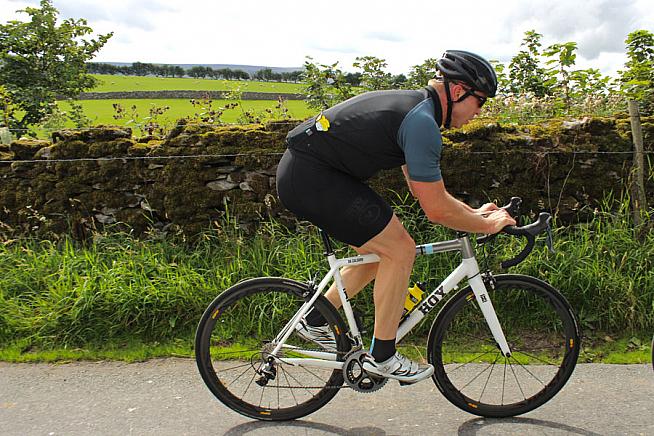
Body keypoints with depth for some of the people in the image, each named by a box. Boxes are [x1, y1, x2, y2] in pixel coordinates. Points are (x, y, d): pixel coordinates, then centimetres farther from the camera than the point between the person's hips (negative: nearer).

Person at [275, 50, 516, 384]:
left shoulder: (414, 107, 15)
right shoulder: (422, 122, -17)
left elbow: (423, 189, 23)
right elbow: (437, 209, -16)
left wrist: (473, 213, 19)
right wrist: (488, 225, -1)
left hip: (299, 170, 10)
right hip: (310, 177, -10)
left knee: (379, 252, 16)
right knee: (400, 250, -7)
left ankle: (315, 321, 27)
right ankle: (382, 356, 6)